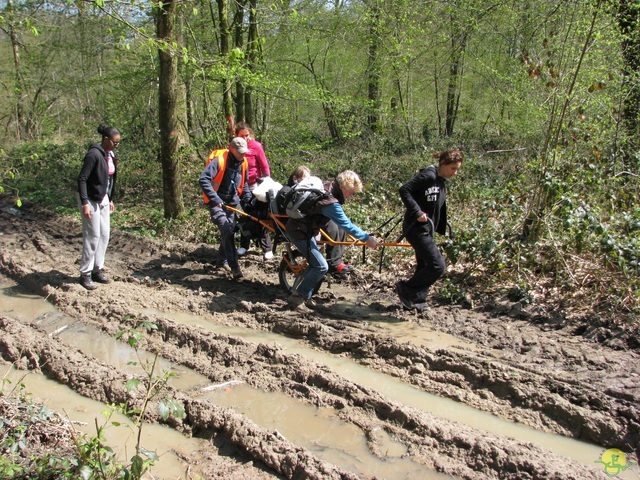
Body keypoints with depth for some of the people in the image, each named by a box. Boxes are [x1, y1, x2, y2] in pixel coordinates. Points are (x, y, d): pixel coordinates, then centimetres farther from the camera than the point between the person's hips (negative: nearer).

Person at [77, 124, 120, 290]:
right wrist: (85, 203, -25)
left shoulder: (111, 155, 6)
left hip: (103, 199, 8)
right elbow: (82, 179, -21)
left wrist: (110, 199, 17)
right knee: (92, 236, -4)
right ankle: (85, 274, 6)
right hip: (90, 200, -8)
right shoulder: (94, 154, -19)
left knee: (105, 234, 10)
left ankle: (97, 270, 21)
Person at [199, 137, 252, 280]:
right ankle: (234, 266, -20)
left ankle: (222, 260, 32)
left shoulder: (243, 163, 4)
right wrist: (215, 199, -31)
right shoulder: (219, 160, -18)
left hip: (232, 202, 7)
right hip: (217, 202, -7)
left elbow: (244, 183, 20)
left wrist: (248, 198, 7)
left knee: (230, 231, 11)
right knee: (226, 229, -20)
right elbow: (203, 179, -25)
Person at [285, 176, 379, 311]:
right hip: (299, 233, -10)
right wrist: (367, 238, -22)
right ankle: (296, 298, -1)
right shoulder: (331, 204, -26)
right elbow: (346, 224, -26)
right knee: (321, 267, -8)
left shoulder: (326, 193, 4)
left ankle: (305, 297, 23)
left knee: (316, 264, 15)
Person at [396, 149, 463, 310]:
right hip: (417, 228, -10)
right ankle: (406, 289, 1)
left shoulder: (441, 182, 14)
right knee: (437, 265, -11)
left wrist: (441, 230, 17)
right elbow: (404, 190, -21)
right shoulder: (428, 176, -15)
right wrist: (417, 212, -26)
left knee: (424, 266, 13)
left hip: (426, 230, 10)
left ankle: (416, 300, 24)